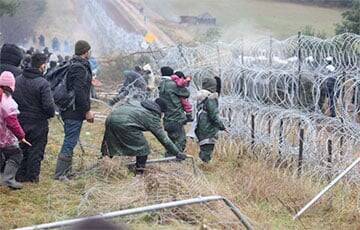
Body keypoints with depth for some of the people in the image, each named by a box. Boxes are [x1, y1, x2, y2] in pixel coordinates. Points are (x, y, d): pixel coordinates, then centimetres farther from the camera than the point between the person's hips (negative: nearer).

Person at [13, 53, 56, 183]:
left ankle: (20, 175, 21)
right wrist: (51, 114, -1)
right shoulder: (42, 83, -19)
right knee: (36, 150, 7)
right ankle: (32, 176, 12)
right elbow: (48, 105, -21)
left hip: (20, 121, 6)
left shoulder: (18, 80, 1)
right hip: (37, 123, -6)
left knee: (22, 149, 17)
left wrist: (19, 113, 16)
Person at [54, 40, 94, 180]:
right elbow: (79, 92, -23)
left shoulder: (72, 65, 15)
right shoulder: (80, 68, -17)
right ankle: (60, 174, -3)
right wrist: (87, 111, -16)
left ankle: (67, 172, 24)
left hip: (68, 111, 10)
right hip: (75, 112, -10)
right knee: (70, 142, -6)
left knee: (70, 142, 16)